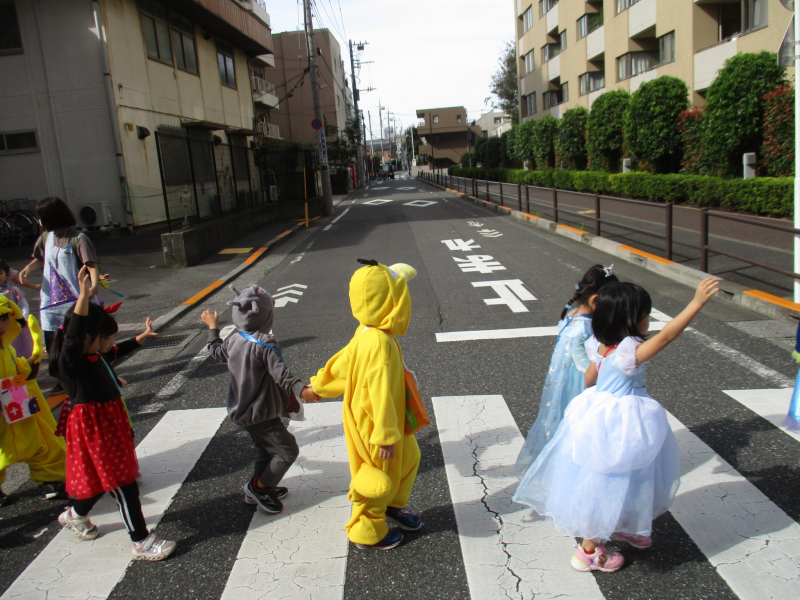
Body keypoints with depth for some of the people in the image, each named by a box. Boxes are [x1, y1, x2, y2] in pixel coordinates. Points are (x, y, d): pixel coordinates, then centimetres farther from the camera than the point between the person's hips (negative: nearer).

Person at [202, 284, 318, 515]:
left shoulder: (234, 341, 1)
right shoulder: (265, 344, -24)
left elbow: (216, 351, 24)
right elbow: (280, 373, -38)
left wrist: (213, 327, 39)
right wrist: (301, 389, -50)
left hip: (241, 410, 9)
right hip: (261, 414, -9)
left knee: (265, 448, 26)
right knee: (287, 450, 2)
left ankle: (257, 491, 36)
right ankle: (257, 487, 10)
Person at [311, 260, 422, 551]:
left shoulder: (367, 334, -1)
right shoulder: (379, 343, -32)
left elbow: (341, 363, 12)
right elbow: (380, 393, -30)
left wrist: (318, 387, 27)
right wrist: (386, 437, -24)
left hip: (389, 419, 9)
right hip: (374, 425, -9)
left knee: (409, 456, 23)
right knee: (380, 476, 9)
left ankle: (393, 505, 45)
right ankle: (367, 532, 30)